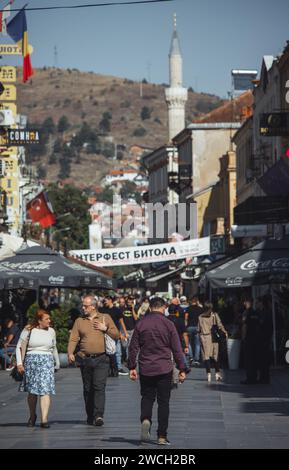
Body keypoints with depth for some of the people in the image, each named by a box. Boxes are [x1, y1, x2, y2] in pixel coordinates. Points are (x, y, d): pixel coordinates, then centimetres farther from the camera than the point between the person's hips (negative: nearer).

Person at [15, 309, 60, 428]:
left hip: (47, 362, 1)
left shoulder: (51, 331, 11)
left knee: (45, 390, -12)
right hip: (31, 361, -1)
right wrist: (19, 363, -5)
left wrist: (57, 363, 27)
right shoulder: (28, 330, 0)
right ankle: (32, 416, 28)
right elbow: (20, 347, 3)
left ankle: (44, 419, -18)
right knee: (32, 391, 7)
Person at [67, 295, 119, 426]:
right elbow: (73, 339, 3)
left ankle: (98, 415, -19)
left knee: (99, 387, -14)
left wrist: (105, 329, -8)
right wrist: (70, 353, -13)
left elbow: (116, 335, 8)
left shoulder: (105, 318, 7)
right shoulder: (79, 321, 11)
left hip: (101, 359, -3)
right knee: (88, 389, 8)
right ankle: (90, 416, 17)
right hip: (85, 360, 3)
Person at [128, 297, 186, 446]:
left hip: (145, 369, 1)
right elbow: (177, 349, -3)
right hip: (164, 369, -1)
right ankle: (162, 436, 4)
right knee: (163, 401, 5)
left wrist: (132, 367, 10)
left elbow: (133, 347, 3)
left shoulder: (141, 324, 1)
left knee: (147, 397, 16)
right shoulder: (168, 324, -4)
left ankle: (145, 419, -14)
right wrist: (181, 369, 3)